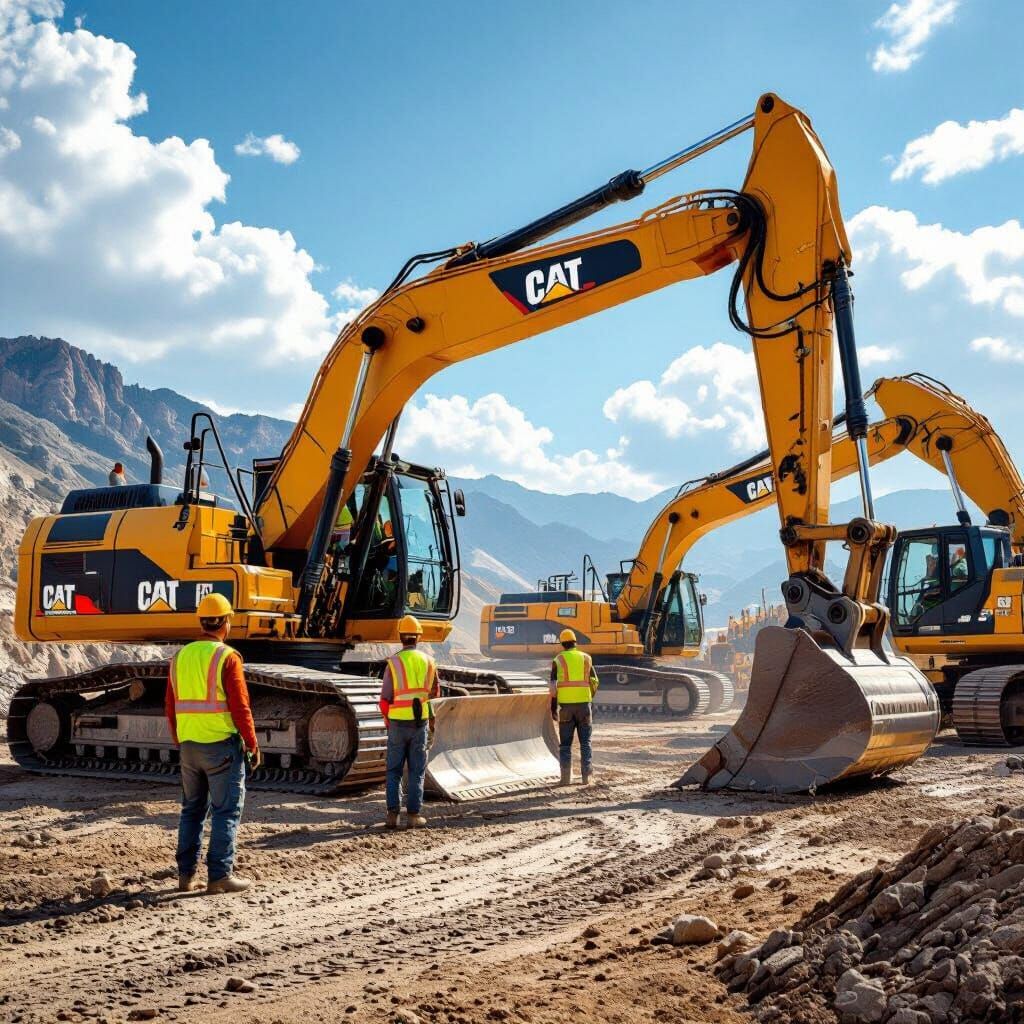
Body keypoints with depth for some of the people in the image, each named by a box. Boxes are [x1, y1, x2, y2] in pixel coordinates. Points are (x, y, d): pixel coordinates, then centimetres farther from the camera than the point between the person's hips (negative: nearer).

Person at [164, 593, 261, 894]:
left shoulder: (180, 657, 8)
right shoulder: (227, 657, -12)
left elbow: (171, 708, 12)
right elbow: (240, 708, -14)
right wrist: (253, 745, -4)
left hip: (189, 746, 6)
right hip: (222, 746, -6)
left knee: (192, 810, 15)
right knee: (226, 811, 1)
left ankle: (186, 875, 16)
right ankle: (219, 876, 1)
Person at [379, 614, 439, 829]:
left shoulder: (393, 663, -8)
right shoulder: (428, 661, 0)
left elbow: (384, 700, -7)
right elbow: (435, 692, 14)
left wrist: (387, 720, 11)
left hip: (397, 723, -1)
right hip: (420, 723, 1)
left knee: (394, 770, 8)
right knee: (416, 770, 8)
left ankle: (392, 815, 3)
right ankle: (413, 815, 7)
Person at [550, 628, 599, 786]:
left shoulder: (558, 660, 1)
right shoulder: (586, 658, 7)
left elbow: (554, 685, -5)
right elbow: (595, 682, 6)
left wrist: (553, 708, 0)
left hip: (566, 705, -1)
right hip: (583, 703, 1)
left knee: (565, 743, 7)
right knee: (585, 742, 7)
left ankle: (566, 777, 1)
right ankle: (586, 777, 1)